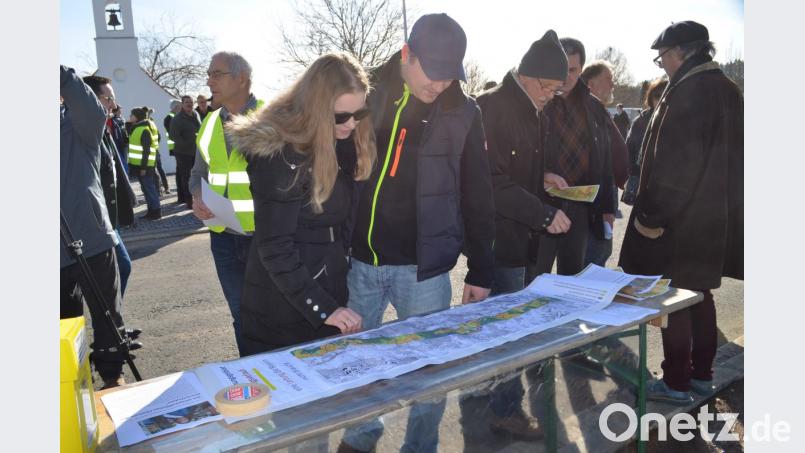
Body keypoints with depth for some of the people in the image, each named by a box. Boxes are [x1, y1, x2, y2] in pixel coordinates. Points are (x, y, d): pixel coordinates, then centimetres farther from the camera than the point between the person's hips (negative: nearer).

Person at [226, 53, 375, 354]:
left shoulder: (343, 143, 3)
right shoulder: (281, 155, -20)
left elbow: (339, 222, 7)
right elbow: (274, 248, -21)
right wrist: (322, 308, -24)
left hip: (330, 293, 7)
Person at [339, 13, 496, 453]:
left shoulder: (462, 112, -3)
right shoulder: (364, 94, -2)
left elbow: (477, 198, 2)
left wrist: (480, 270, 2)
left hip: (424, 267, -1)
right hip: (358, 260, 2)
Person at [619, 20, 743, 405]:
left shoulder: (688, 92, -17)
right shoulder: (726, 89, 12)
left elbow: (675, 164, -23)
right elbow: (723, 158, 15)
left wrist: (651, 216, -17)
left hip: (681, 221, -9)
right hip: (715, 218, 9)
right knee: (698, 293, 18)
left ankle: (677, 382, 14)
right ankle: (701, 373, 30)